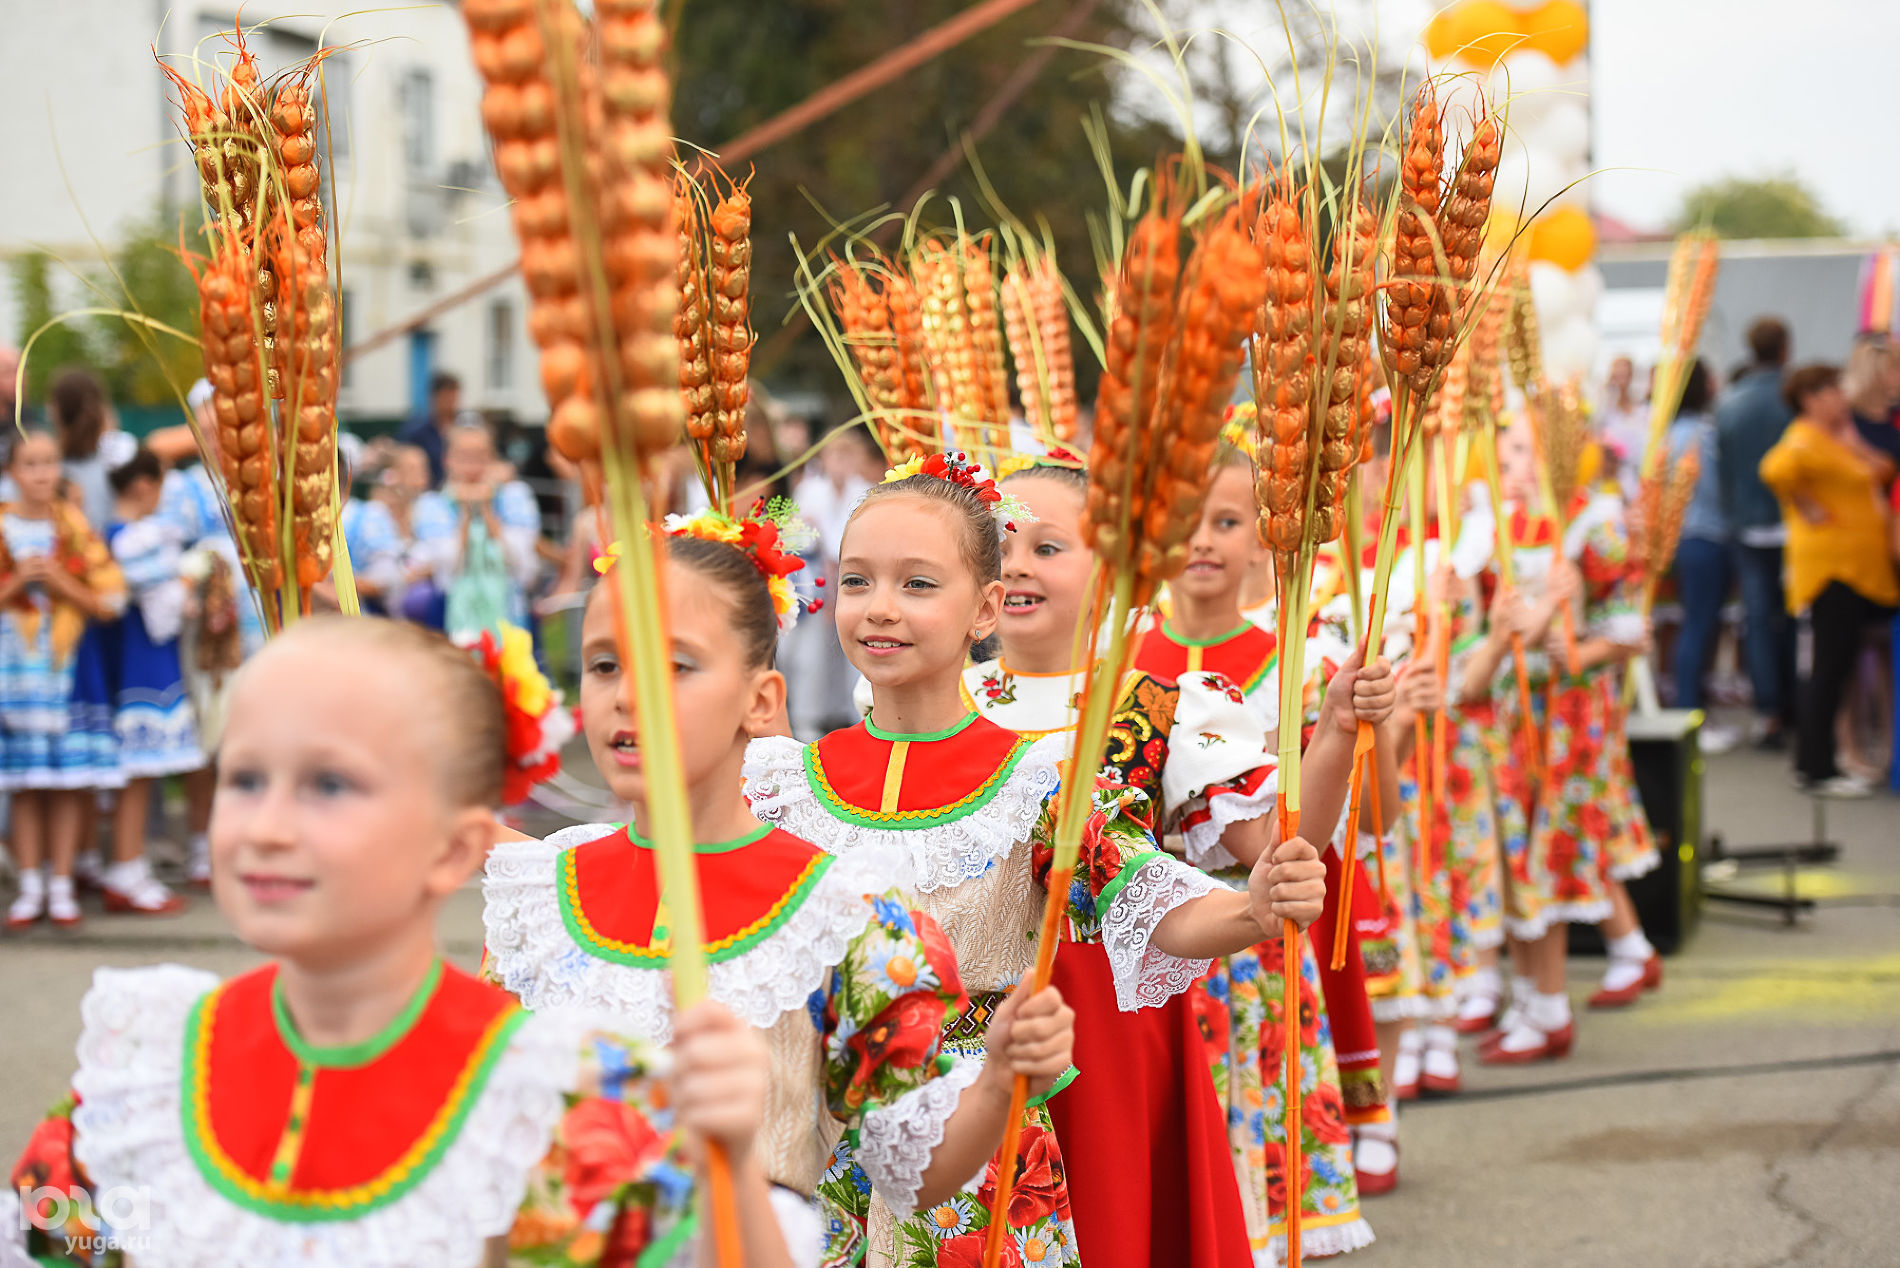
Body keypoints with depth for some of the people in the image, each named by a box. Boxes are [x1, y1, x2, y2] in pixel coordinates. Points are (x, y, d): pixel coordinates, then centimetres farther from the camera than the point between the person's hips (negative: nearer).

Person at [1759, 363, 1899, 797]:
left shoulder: (1837, 439, 18)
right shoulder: (1806, 440, -14)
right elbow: (1777, 469, -34)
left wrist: (1855, 444, 4)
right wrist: (1807, 508, -22)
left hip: (1861, 568, 10)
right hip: (1831, 565, -10)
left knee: (1836, 664, 12)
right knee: (1832, 664, -7)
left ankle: (1811, 760, 19)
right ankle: (1818, 770, -3)